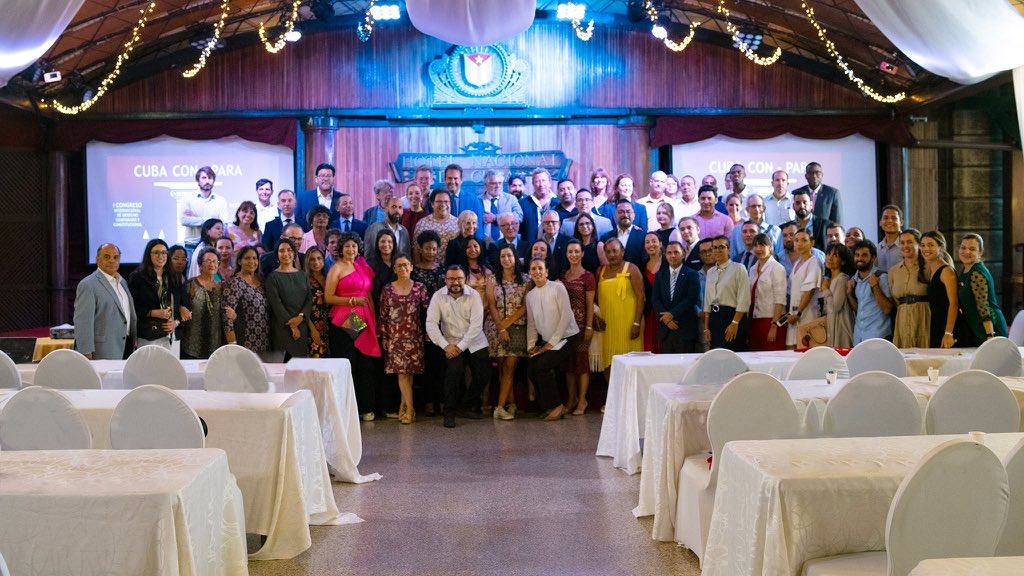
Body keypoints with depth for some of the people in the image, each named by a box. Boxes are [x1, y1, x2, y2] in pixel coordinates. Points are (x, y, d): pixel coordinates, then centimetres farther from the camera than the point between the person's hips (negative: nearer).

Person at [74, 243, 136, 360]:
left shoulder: (123, 282, 16)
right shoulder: (88, 285, -8)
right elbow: (83, 322, -13)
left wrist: (134, 341, 15)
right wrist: (87, 354, -17)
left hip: (126, 348, 7)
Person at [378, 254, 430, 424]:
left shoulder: (420, 288, 3)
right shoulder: (387, 290, 4)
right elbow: (383, 316, 4)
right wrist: (384, 337, 1)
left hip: (414, 335, 0)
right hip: (395, 335, 0)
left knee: (409, 371, 2)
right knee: (402, 371, -7)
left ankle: (404, 405, 15)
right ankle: (410, 409, -5)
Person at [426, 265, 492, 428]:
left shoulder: (473, 295, -8)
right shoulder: (438, 296, -6)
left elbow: (476, 325, -14)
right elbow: (431, 324, -10)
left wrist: (461, 346, -20)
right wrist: (446, 346, -19)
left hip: (475, 343, 2)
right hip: (452, 343, -1)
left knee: (484, 376, -6)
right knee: (455, 370, -26)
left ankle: (465, 407, 18)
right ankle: (449, 413, -12)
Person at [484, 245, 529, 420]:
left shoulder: (524, 280, 6)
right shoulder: (493, 280, 7)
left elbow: (525, 306, 0)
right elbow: (491, 305, 1)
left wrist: (508, 322, -9)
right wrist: (501, 327, -10)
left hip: (516, 327, -1)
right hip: (496, 327, 1)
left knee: (509, 367, -8)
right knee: (502, 368, 1)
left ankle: (500, 406, -10)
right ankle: (511, 404, 11)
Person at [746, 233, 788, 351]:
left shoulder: (777, 268, -6)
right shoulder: (752, 269, 14)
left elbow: (780, 299, -12)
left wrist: (774, 326, -17)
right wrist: (747, 325, 9)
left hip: (771, 320, -6)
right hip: (754, 321, 6)